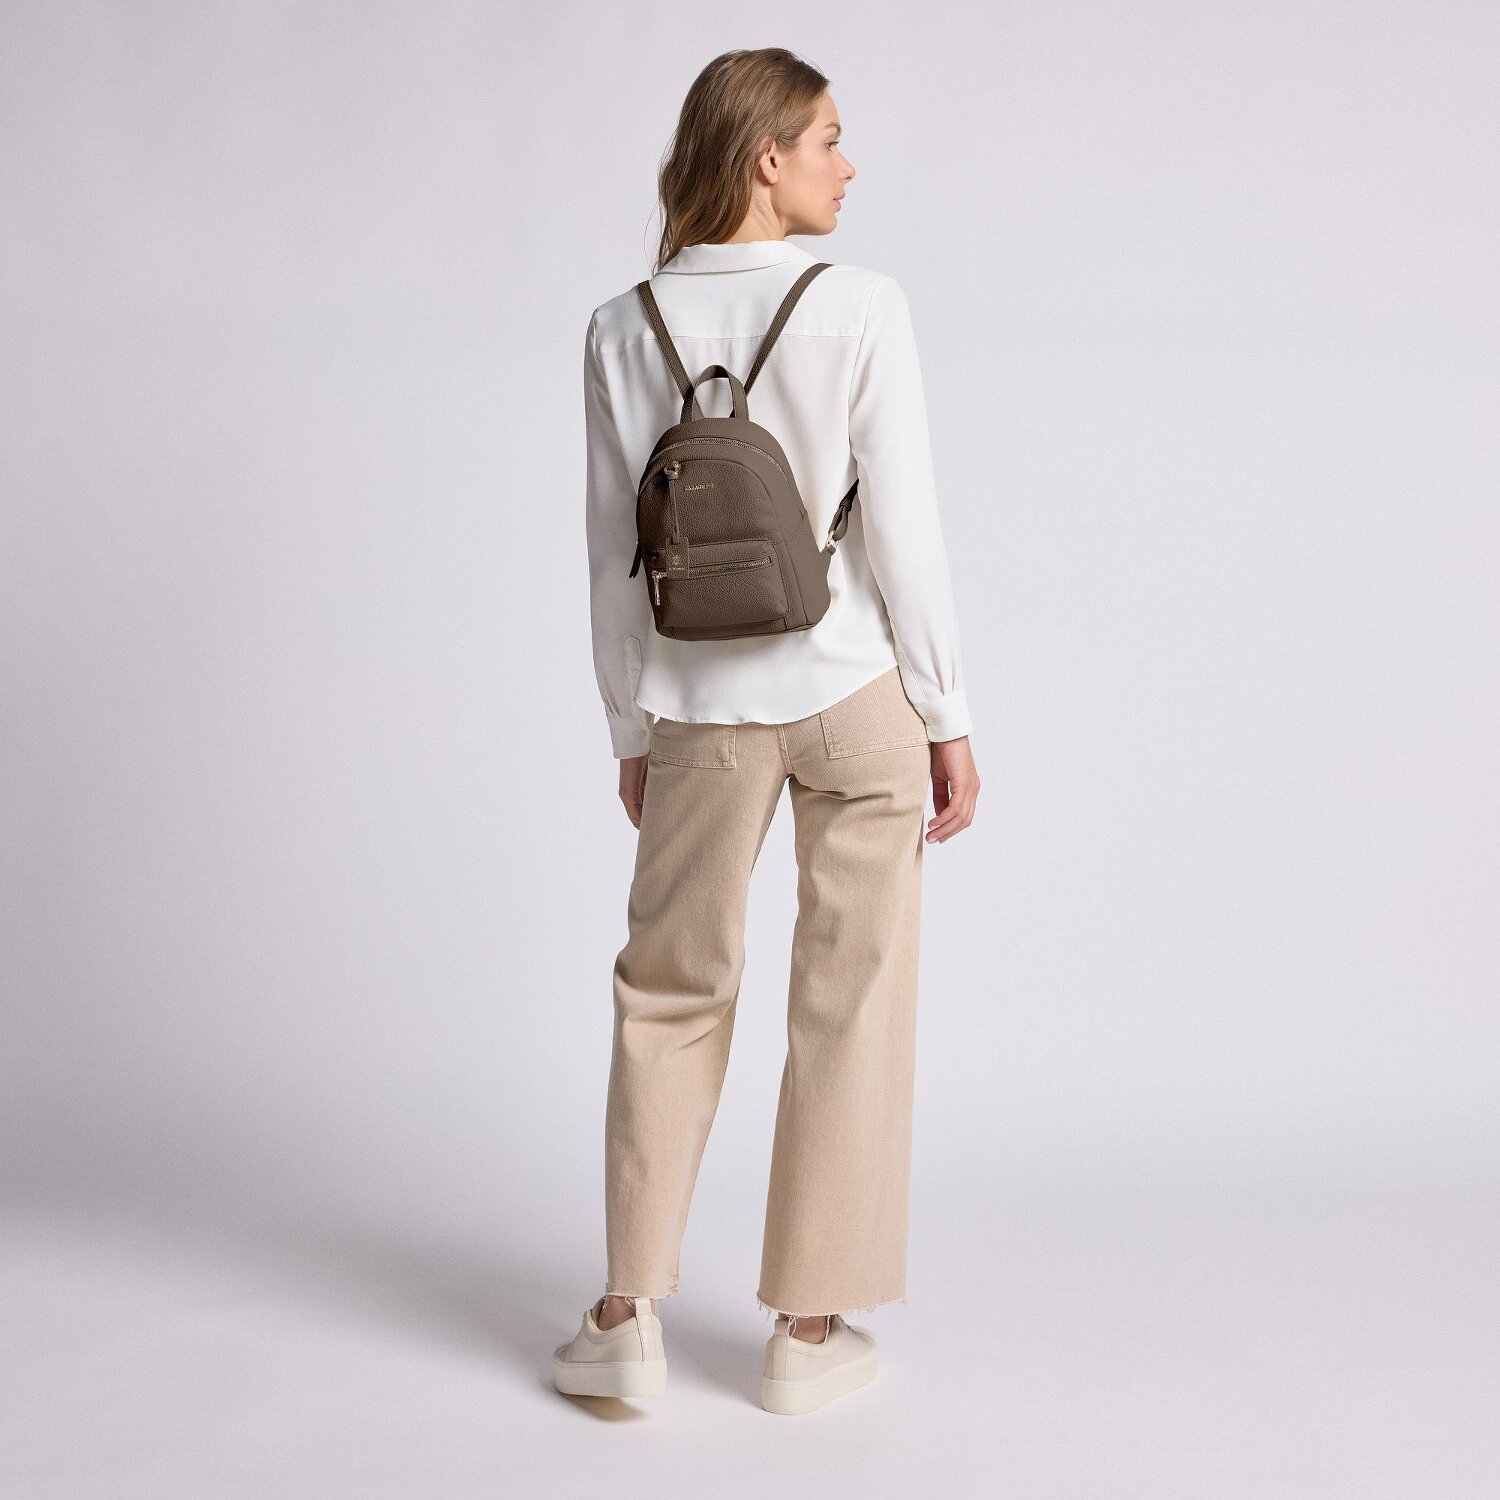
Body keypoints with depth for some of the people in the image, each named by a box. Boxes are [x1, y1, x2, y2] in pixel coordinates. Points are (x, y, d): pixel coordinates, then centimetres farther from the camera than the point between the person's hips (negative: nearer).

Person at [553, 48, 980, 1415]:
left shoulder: (624, 330, -2)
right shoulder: (861, 307, -11)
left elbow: (615, 555, 2)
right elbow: (903, 528, -10)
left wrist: (632, 733, 12)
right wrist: (950, 720, -1)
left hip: (700, 712, 3)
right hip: (856, 693, -2)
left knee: (671, 992, 15)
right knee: (851, 998, 9)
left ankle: (629, 1318, 16)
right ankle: (811, 1328, 17)